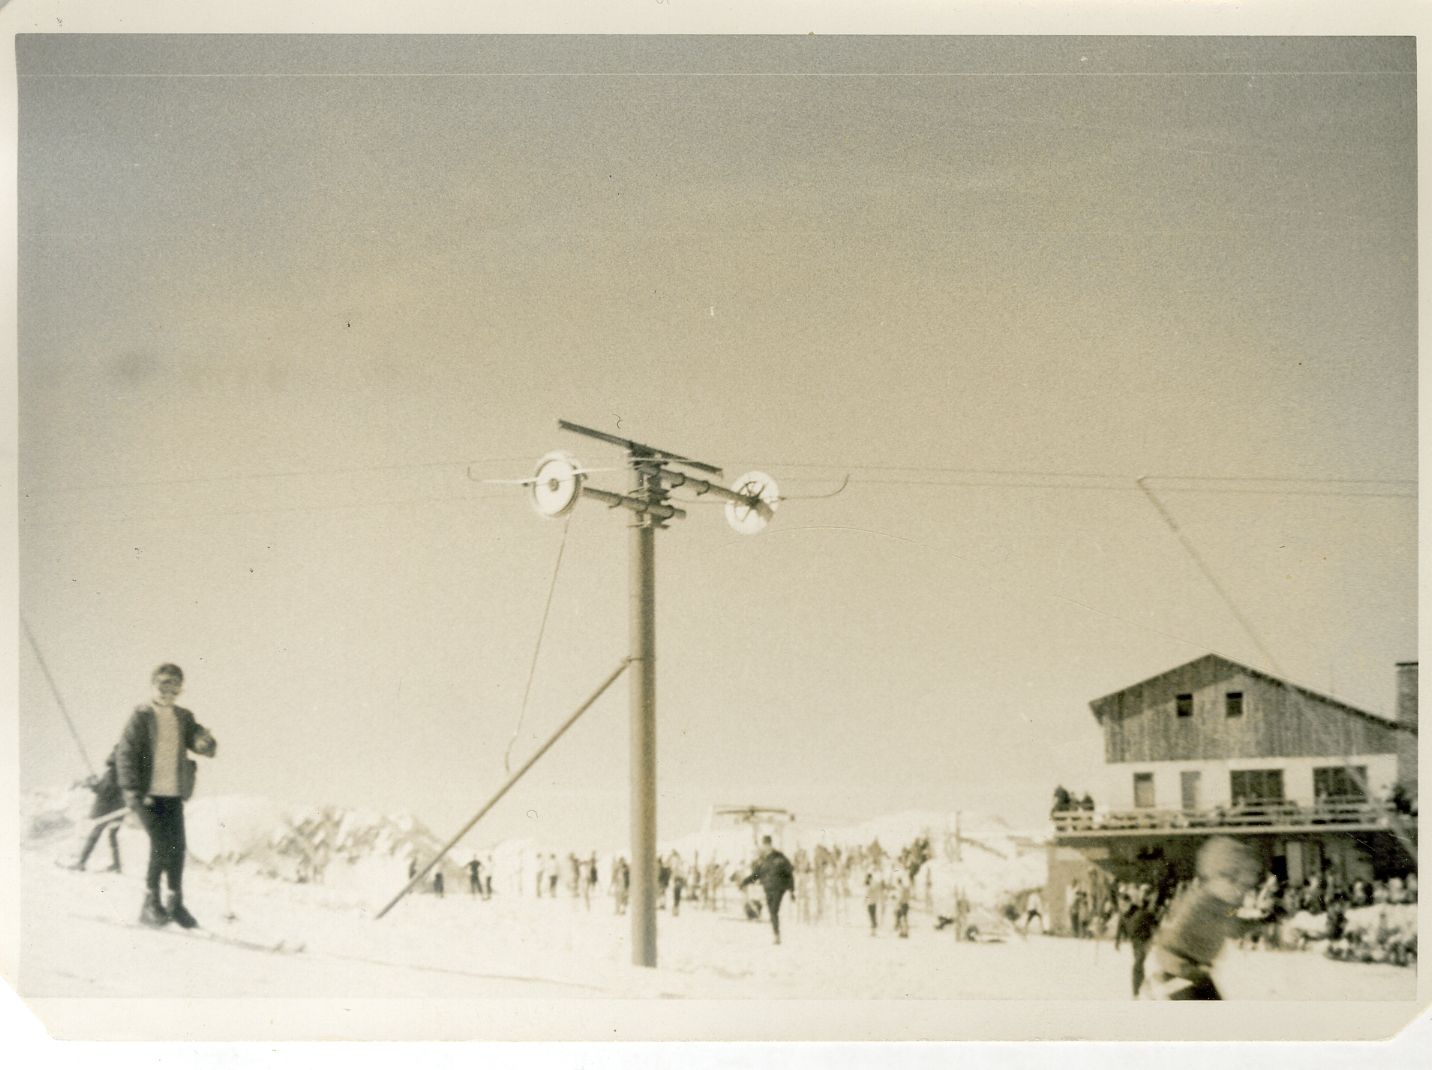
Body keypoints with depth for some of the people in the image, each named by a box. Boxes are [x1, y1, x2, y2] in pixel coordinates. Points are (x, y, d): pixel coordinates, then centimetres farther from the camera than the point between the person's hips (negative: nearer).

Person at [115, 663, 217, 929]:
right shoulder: (141, 716, -3)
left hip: (174, 794, 4)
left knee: (178, 847, 0)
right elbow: (125, 753, -8)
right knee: (161, 844, -13)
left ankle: (175, 902, 12)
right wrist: (132, 791, -16)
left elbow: (207, 748, 9)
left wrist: (205, 744, -16)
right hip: (148, 794, -4)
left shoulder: (183, 718, 11)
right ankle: (151, 903, -3)